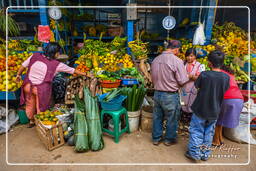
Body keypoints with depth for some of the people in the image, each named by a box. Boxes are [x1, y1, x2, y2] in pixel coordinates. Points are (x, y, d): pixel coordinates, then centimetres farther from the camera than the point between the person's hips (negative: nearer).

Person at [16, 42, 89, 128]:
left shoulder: (35, 56, -2)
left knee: (30, 105, 24)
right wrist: (85, 74, 4)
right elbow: (72, 70, -6)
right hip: (41, 89, -5)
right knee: (40, 107, 15)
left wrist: (19, 74, 24)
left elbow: (23, 65, 7)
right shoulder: (56, 64, -12)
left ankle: (31, 121, 47)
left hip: (28, 85, 5)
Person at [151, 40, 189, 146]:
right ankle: (169, 139, 35)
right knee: (171, 119, 16)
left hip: (157, 93, 6)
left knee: (157, 117, 19)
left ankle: (156, 138, 36)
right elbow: (183, 81, -16)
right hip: (170, 95, -5)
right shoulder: (177, 61, -17)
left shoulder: (155, 60, 2)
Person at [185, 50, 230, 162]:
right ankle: (205, 154, 31)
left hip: (200, 109, -4)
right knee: (209, 132, 18)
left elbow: (197, 85, -4)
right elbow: (224, 90, 6)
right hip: (214, 111, 4)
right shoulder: (226, 77, -9)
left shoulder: (204, 74, -20)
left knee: (196, 131, 11)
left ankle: (194, 153, 19)